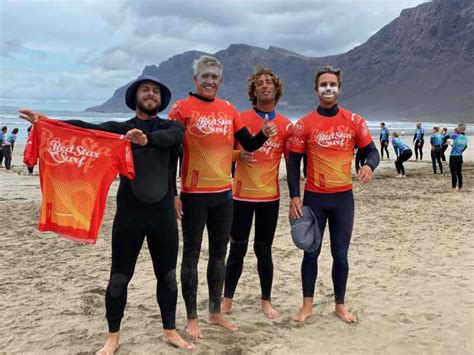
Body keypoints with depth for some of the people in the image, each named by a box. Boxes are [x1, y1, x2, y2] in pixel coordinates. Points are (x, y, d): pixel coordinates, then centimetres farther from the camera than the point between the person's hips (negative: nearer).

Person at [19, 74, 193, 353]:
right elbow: (87, 128, -13)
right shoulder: (120, 129, 4)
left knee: (168, 275, 12)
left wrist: (147, 139, -41)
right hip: (129, 214, -1)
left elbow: (174, 136, -19)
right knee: (120, 277, 7)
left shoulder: (171, 126, 5)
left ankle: (170, 331, 28)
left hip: (163, 214, 1)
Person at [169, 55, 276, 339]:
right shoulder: (182, 108, -7)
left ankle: (216, 312, 29)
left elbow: (249, 145, 11)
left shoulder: (229, 109, 8)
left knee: (219, 254, 14)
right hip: (194, 194, -5)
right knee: (192, 255, 5)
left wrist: (265, 134, -11)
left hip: (224, 193, 5)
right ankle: (192, 318, 18)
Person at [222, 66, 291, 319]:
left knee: (264, 250, 10)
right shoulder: (241, 119, -1)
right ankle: (227, 299, 18)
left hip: (270, 196, 1)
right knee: (237, 249, 5)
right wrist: (239, 154, -17)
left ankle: (266, 301, 22)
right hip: (242, 194, -1)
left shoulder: (286, 125, 3)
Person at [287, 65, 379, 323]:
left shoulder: (354, 121, 0)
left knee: (340, 254, 8)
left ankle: (340, 304, 24)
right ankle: (307, 305, 21)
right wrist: (294, 196, -9)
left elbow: (371, 150, 5)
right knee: (311, 253, 8)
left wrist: (369, 165, -19)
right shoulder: (304, 124, -4)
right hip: (314, 197, -1)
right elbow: (293, 161, -2)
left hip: (343, 197, 1)